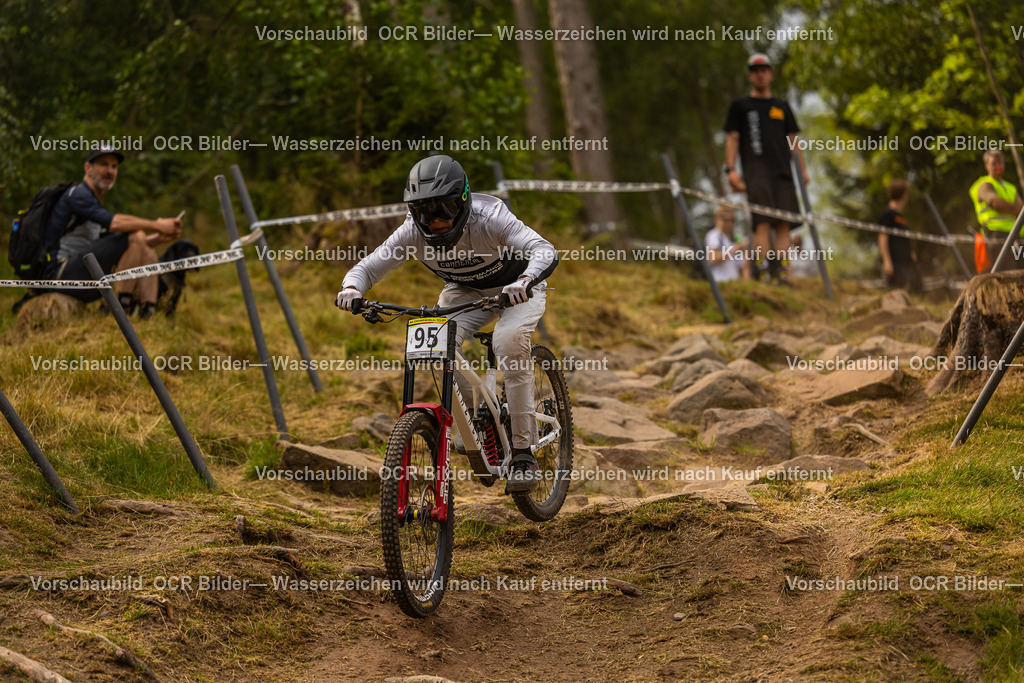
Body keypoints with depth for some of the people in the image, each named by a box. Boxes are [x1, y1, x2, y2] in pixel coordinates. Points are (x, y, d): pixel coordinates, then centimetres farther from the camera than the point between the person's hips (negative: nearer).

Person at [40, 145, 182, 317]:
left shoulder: (94, 203, 25)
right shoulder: (78, 194, -7)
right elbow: (114, 223, -24)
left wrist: (159, 238, 4)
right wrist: (158, 226, -19)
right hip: (59, 272, -10)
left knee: (148, 254, 6)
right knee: (137, 236, -18)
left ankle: (148, 315, -9)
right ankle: (122, 307, -20)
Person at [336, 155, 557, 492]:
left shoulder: (489, 219, -37)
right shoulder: (413, 233, -25)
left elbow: (545, 251, -47)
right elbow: (367, 266, -20)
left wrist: (524, 281, -68)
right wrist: (352, 288, -43)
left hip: (515, 288, -4)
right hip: (464, 290, 4)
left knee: (509, 342, -32)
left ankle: (523, 451, -22)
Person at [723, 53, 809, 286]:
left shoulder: (782, 107, 23)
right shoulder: (740, 106, 13)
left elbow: (793, 139, 21)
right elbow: (732, 138, 7)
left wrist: (803, 170, 11)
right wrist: (731, 170, -6)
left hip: (783, 172, 4)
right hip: (756, 173, -4)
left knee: (783, 225, -5)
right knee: (763, 224, -14)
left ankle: (782, 275, -6)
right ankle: (762, 275, -18)